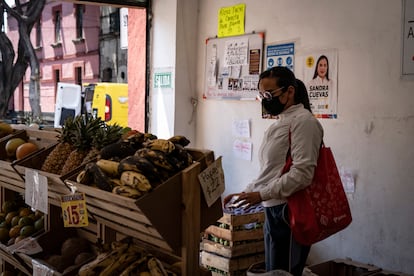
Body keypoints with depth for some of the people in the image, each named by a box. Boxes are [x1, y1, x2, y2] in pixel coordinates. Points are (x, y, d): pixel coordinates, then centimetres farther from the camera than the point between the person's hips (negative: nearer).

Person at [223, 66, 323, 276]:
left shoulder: (302, 121, -11)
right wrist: (245, 193, 12)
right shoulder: (279, 123, 18)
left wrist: (262, 194, -19)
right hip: (274, 211, 9)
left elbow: (302, 173, -21)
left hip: (290, 212, -9)